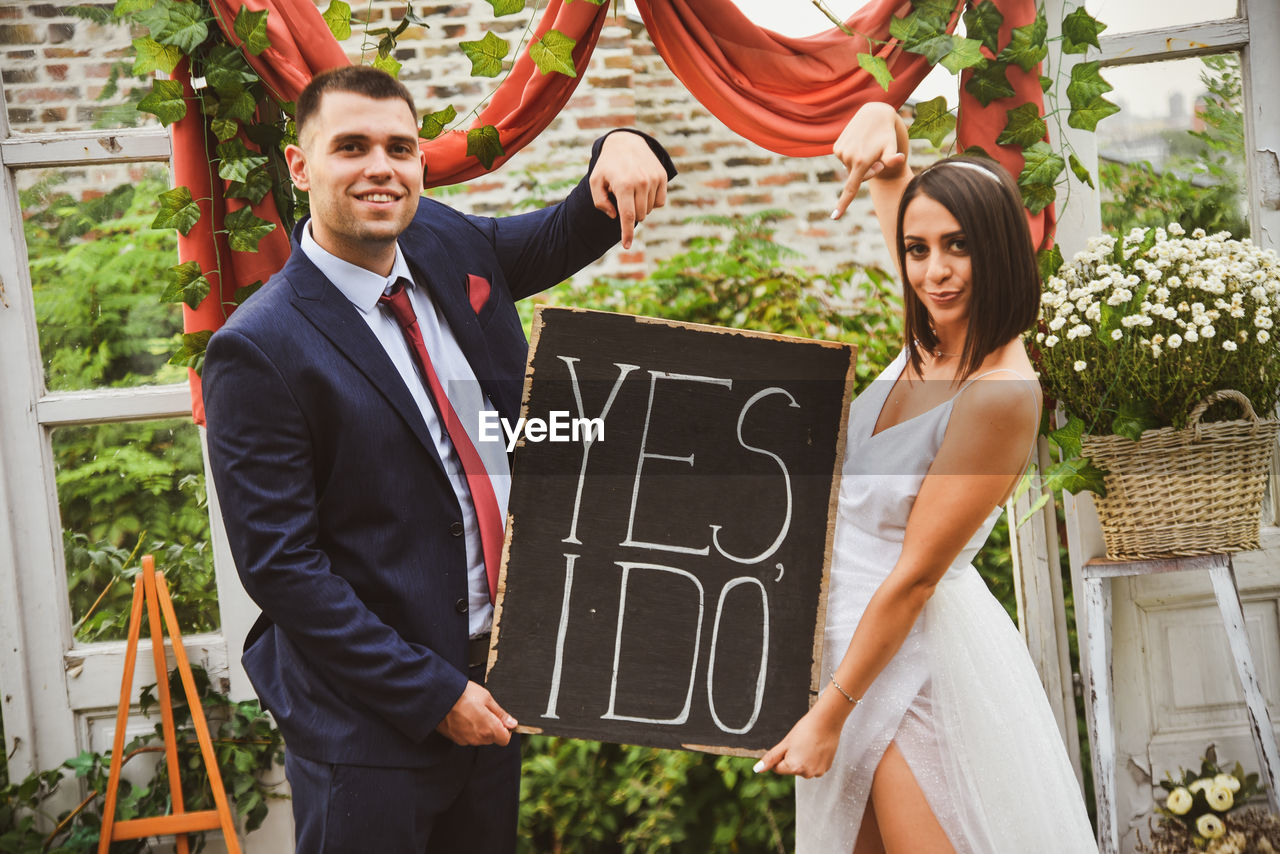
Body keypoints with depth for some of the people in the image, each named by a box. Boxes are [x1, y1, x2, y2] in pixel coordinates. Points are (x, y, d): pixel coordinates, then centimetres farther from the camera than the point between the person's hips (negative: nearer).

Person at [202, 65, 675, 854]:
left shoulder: (445, 247, 2)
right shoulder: (259, 351, -16)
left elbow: (576, 232, 16)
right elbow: (278, 563, -16)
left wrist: (624, 150, -8)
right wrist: (432, 693, -16)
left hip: (490, 680, 7)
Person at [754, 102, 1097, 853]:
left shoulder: (1000, 393, -23)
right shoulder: (935, 333, -2)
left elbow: (915, 574, -20)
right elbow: (889, 167, 9)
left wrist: (829, 714, -15)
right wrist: (881, 123, -15)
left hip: (920, 656, -8)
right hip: (852, 633, 8)